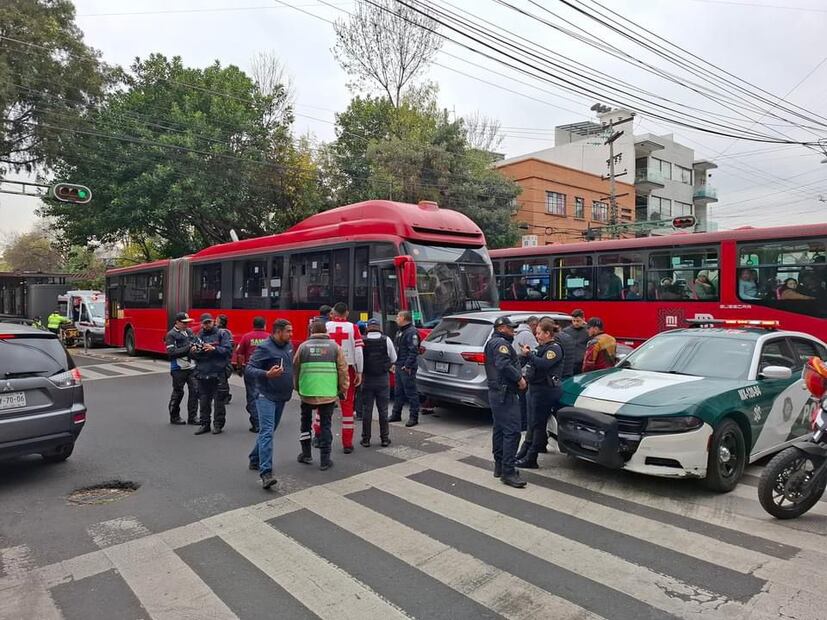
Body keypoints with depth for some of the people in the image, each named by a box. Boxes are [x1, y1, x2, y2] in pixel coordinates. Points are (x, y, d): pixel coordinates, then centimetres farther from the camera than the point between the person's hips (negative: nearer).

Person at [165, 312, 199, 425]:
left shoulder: (189, 331, 11)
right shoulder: (171, 334, -7)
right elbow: (171, 352, -15)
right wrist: (188, 348, -18)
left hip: (192, 366, 5)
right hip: (178, 368, -5)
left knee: (194, 390, 2)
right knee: (178, 392, 5)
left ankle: (192, 417, 11)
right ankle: (174, 417, 21)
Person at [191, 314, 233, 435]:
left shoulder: (222, 334, 1)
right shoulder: (199, 336, 13)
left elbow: (228, 350, -8)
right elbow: (193, 355, 16)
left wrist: (214, 349, -19)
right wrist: (192, 351, -6)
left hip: (218, 374, -4)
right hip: (202, 374, 4)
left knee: (219, 400, 2)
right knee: (203, 401, 10)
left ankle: (218, 424, 12)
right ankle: (204, 424, 21)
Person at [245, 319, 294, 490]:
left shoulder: (288, 346, 8)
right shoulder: (264, 348, -14)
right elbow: (248, 369, -18)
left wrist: (291, 386, 13)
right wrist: (267, 374, -34)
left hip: (282, 396, 8)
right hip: (266, 395, -8)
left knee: (269, 430, 17)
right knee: (267, 432, -14)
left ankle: (255, 460, 33)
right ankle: (266, 473, -18)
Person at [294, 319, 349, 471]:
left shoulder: (303, 346, 2)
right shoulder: (334, 347, 0)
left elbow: (295, 369, 7)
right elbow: (343, 370, -1)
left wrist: (297, 387, 22)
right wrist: (343, 389, 10)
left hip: (307, 392, 1)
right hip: (329, 394, -1)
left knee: (306, 422, 20)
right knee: (325, 425, 8)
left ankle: (306, 454, 27)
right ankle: (325, 460, 10)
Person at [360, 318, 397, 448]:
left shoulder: (362, 340, -8)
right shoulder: (386, 340, -5)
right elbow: (394, 359, 3)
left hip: (367, 378, 0)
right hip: (383, 379, 1)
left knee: (366, 409, 7)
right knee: (383, 409, 8)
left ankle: (366, 439, 12)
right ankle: (385, 438, 13)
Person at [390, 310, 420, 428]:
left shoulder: (412, 332, -15)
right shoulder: (400, 332, 18)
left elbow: (413, 351, -21)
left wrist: (407, 366, -23)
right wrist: (394, 363, 16)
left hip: (407, 368, -10)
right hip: (399, 367, 10)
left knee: (411, 393, -4)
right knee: (398, 392, 16)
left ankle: (413, 417, 2)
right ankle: (396, 414, 26)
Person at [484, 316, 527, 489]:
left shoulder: (492, 342, 22)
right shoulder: (501, 343, -12)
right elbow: (504, 365, -26)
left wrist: (519, 375, 9)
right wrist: (519, 378, -16)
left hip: (496, 392, 12)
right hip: (505, 392, -12)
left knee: (500, 429, 15)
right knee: (512, 431, -13)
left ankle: (499, 466, 23)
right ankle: (508, 472, -14)